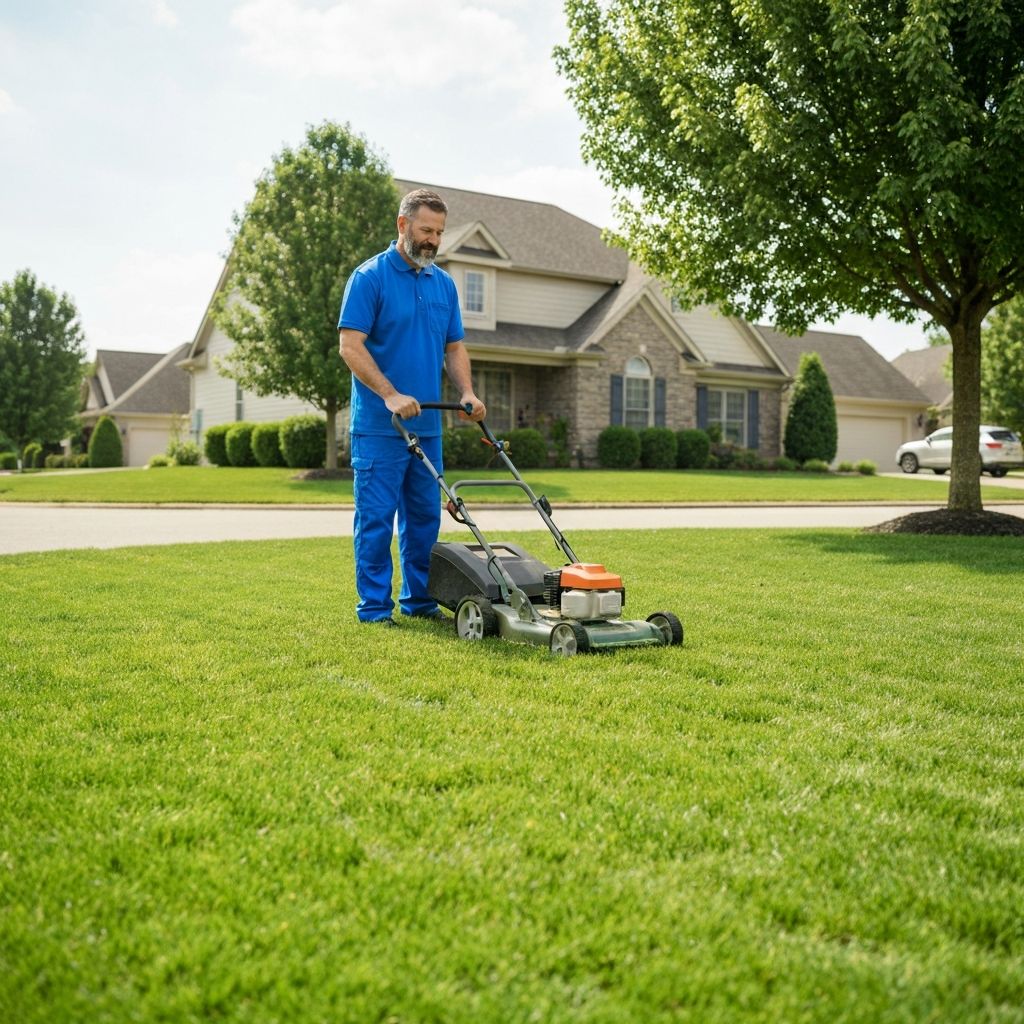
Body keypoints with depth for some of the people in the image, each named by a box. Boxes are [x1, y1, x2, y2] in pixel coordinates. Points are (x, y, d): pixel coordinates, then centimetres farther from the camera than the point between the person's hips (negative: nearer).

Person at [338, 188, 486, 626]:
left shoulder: (443, 283, 13)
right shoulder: (369, 277, -7)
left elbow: (454, 347, 16)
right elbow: (351, 346, -14)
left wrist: (467, 392, -1)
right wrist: (390, 394, -23)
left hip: (427, 426, 7)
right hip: (379, 426, -6)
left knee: (424, 518, 11)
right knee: (376, 518, -2)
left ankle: (419, 599, 22)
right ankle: (374, 607, 6)